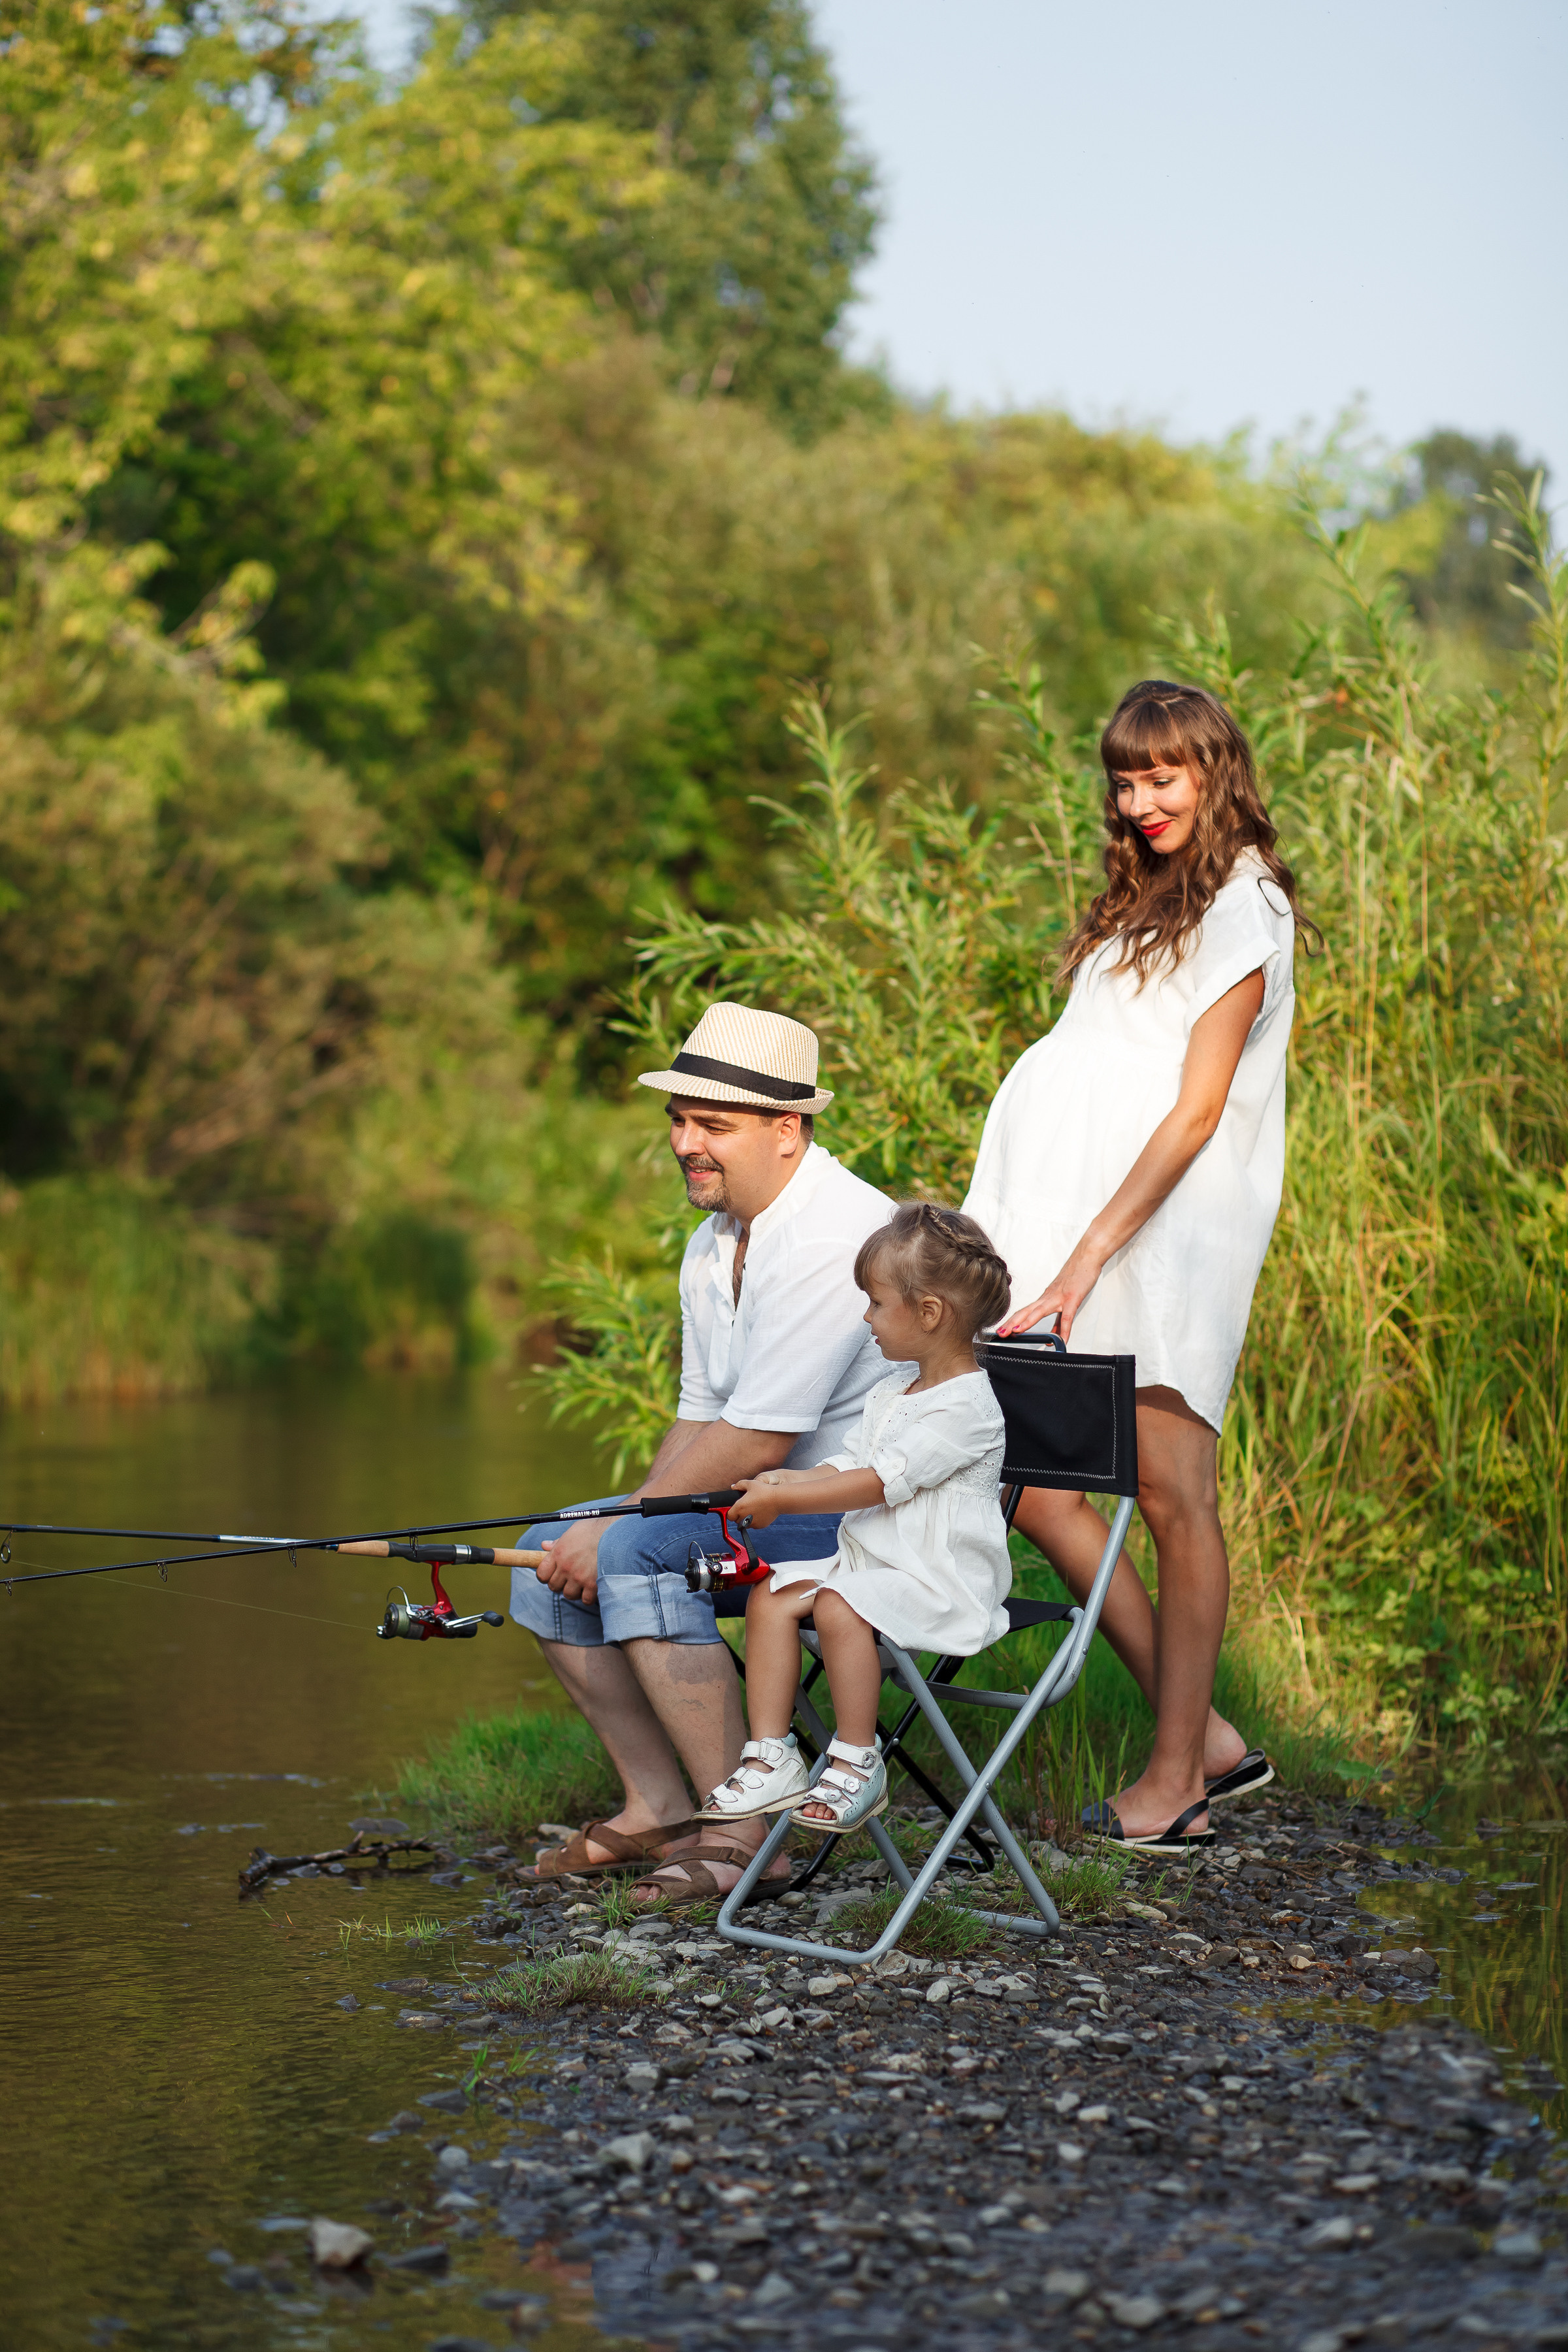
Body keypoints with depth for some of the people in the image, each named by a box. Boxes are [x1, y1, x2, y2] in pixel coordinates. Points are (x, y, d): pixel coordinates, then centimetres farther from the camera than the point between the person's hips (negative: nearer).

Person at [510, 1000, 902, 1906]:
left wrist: (617, 1533, -18)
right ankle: (659, 1809, 7)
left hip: (874, 1516, -10)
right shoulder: (712, 1245, 11)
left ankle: (740, 1833, -22)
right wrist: (610, 1530, -2)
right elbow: (701, 1418, 14)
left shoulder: (834, 1240, -23)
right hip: (768, 1502, 10)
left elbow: (756, 1442, -25)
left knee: (638, 1556, -28)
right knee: (551, 1554, 4)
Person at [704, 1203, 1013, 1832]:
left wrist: (781, 1501, -18)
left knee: (839, 1605, -32)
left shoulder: (967, 1405, -16)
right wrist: (786, 1481, 0)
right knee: (772, 1595, -6)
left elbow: (879, 1483, -21)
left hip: (942, 1579, -10)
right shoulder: (891, 1394, 18)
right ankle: (771, 1758, -6)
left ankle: (856, 1763, -20)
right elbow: (849, 1465, 20)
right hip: (866, 1562, 10)